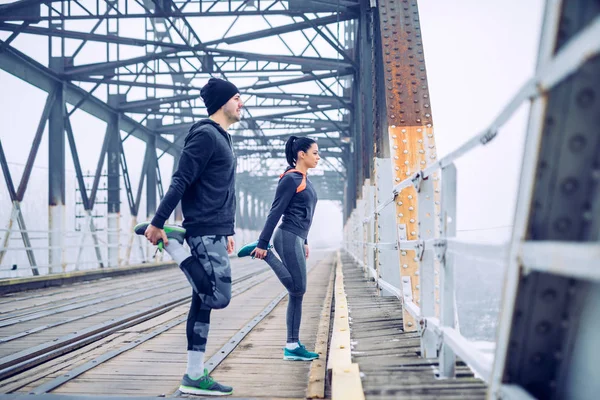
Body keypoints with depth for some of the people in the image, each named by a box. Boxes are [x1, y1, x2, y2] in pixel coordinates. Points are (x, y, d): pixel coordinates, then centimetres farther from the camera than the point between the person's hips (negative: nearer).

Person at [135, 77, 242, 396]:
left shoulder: (222, 138, 20)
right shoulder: (205, 135, -10)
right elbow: (180, 182, -17)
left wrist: (228, 232, 24)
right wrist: (157, 223, -20)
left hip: (214, 233, 10)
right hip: (205, 232, -10)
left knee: (203, 303, 8)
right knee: (218, 297, -12)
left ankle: (194, 377, 11)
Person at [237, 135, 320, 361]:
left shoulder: (304, 180, 17)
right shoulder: (290, 179, -10)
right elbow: (275, 212, -14)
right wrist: (262, 244, -16)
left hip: (296, 240, 9)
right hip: (288, 238, -9)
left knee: (297, 293, 6)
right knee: (297, 290, -13)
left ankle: (293, 346, 8)